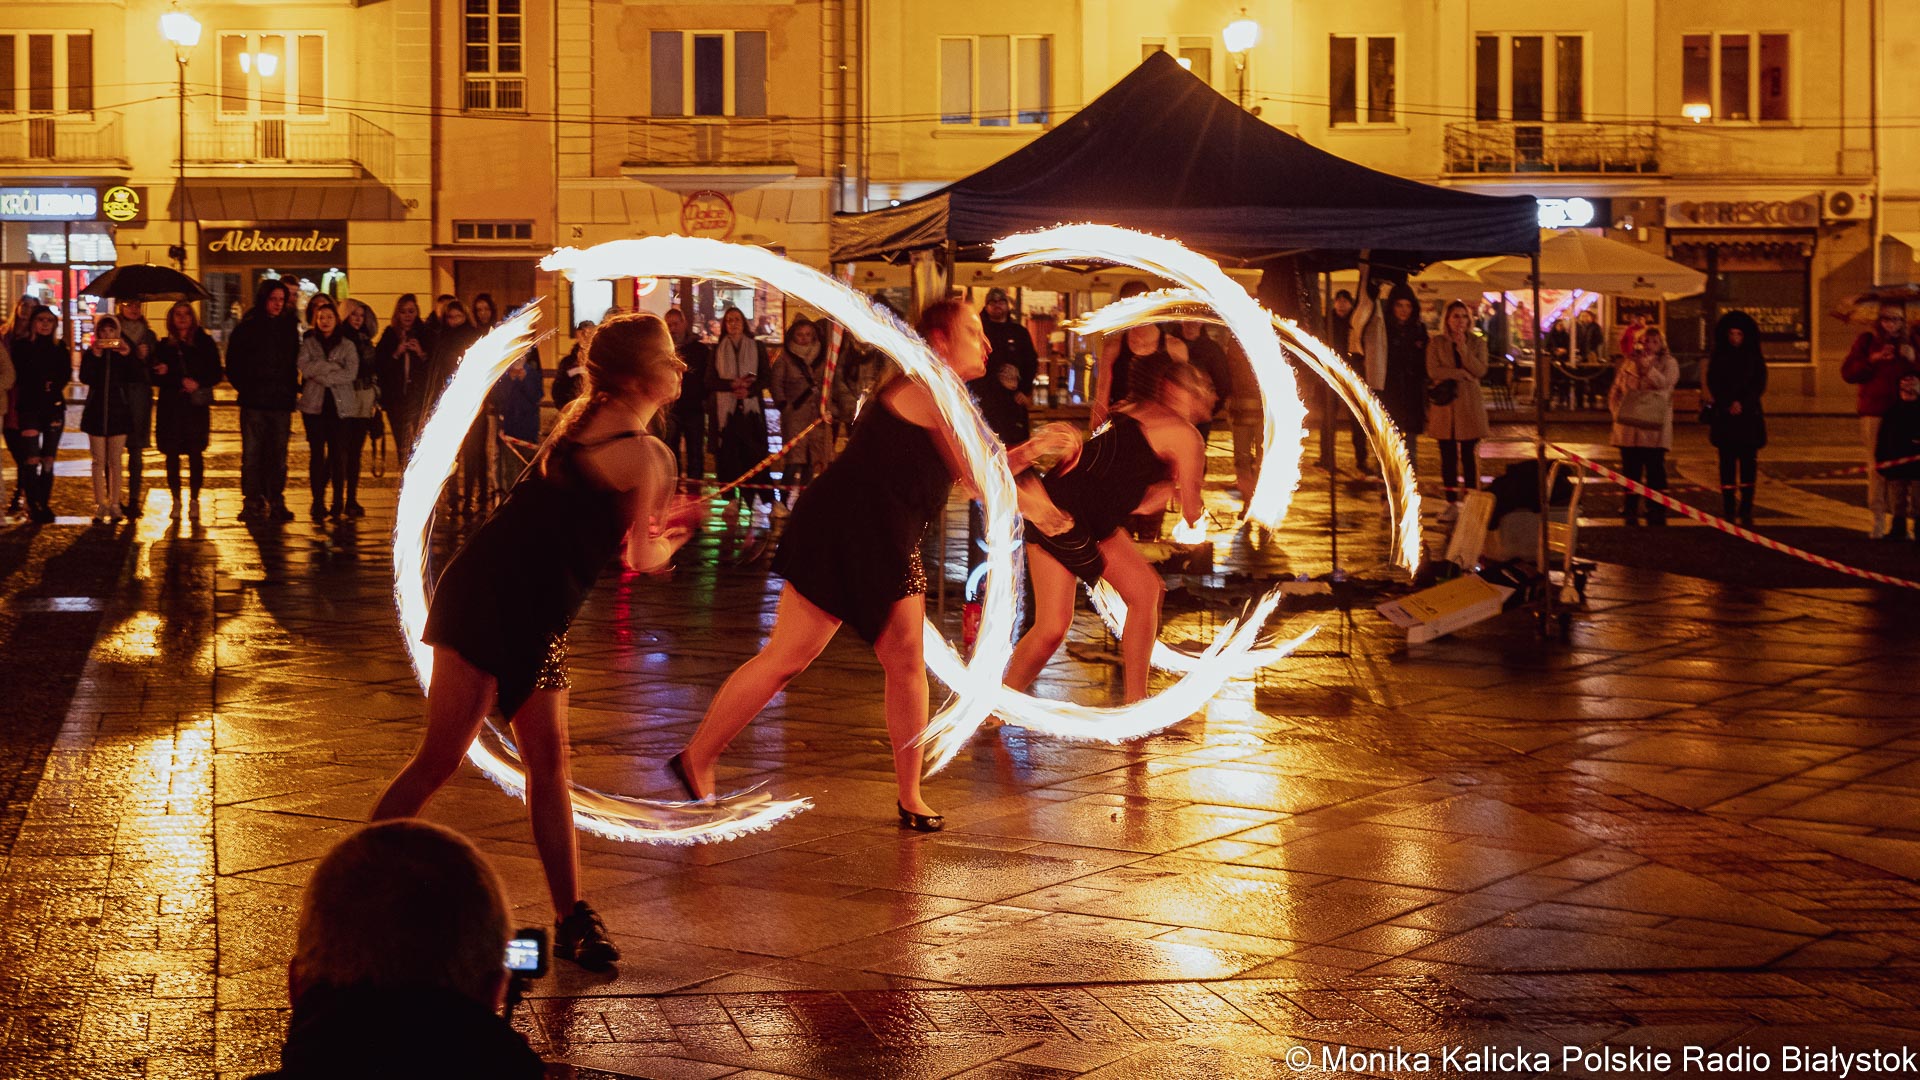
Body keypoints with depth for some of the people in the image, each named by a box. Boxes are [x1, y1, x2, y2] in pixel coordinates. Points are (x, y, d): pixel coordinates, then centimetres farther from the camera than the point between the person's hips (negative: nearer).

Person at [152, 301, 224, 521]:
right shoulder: (164, 346, 11)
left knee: (195, 453, -4)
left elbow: (216, 374, 6)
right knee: (172, 453, -1)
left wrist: (197, 383, -11)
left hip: (197, 406, -1)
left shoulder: (204, 343, 8)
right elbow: (156, 377, 5)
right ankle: (176, 500, 5)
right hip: (171, 407, 1)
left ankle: (194, 500, 3)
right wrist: (181, 382, -11)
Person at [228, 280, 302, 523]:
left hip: (281, 402, 2)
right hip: (254, 402, -2)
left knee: (278, 454, 3)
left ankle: (276, 503, 7)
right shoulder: (246, 328, 3)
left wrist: (292, 391, 6)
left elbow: (295, 363, 16)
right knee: (252, 453, -4)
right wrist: (244, 388, -1)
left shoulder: (290, 328, 11)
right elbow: (233, 365, 6)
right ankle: (253, 503, -1)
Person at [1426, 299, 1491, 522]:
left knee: (1469, 455, -3)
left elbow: (1480, 371, -7)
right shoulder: (1436, 343, 6)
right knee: (1448, 456, 1)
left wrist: (1462, 347, -12)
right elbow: (1433, 371, -9)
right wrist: (1462, 373, -10)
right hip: (1444, 404, 0)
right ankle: (1451, 503, 7)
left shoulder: (1477, 343, 8)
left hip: (1470, 405, 0)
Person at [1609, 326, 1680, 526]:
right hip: (1629, 426, 3)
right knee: (1630, 472, 7)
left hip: (1654, 427, -3)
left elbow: (1665, 383, -15)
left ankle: (1656, 514, 1)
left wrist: (1646, 366, -23)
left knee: (1655, 472, -4)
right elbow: (1615, 391, 19)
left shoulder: (1668, 362, 4)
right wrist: (1618, 412, 7)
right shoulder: (1628, 362, 12)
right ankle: (1630, 512, 15)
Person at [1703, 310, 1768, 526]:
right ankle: (1728, 510, -1)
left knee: (1748, 463, -5)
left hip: (1748, 416, -1)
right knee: (1727, 462, -2)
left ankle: (1746, 510, -3)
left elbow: (1759, 386, 0)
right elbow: (1711, 385, 5)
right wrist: (1727, 406, -8)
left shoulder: (1755, 359, 8)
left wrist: (1742, 403, -14)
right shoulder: (1718, 358, 10)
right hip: (1724, 418, 1)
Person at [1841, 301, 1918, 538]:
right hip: (1874, 412, 0)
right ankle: (1879, 519, 2)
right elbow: (1847, 372, 3)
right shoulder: (1867, 341, 8)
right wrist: (1872, 360, -10)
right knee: (1876, 465, -3)